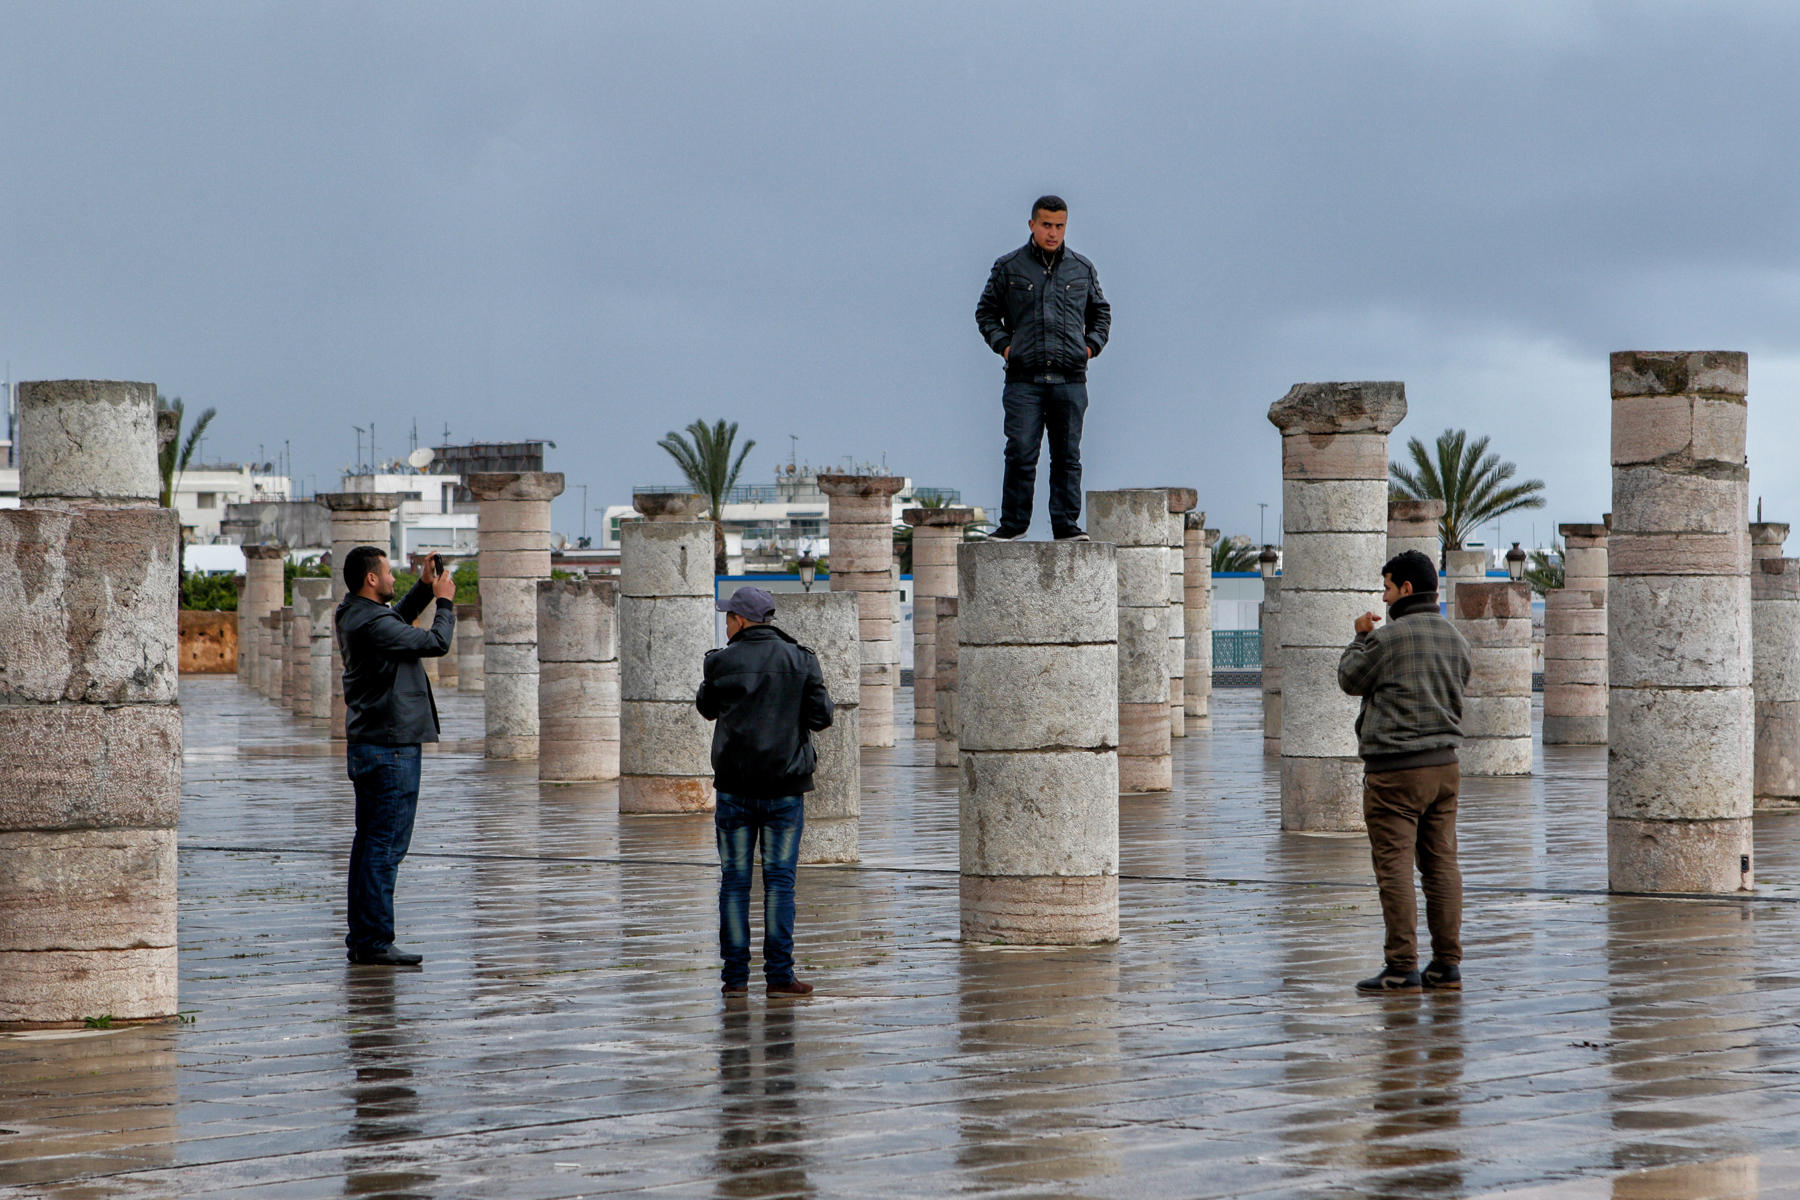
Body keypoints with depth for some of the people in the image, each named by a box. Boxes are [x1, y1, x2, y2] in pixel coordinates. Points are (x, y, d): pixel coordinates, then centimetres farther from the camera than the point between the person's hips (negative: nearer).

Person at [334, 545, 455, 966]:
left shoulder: (353, 616, 11)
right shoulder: (372, 624, -20)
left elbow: (398, 621, 31)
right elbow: (436, 643, -16)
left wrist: (425, 588, 21)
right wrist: (445, 602, 0)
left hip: (366, 743, 11)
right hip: (390, 746, -11)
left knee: (369, 841, 13)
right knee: (386, 844, -9)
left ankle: (361, 937, 17)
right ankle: (375, 942, -9)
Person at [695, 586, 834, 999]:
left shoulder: (722, 662, -3)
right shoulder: (800, 660, -1)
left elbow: (707, 707, 13)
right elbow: (821, 716, -2)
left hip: (734, 786, 0)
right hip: (785, 786, 0)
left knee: (734, 880, 5)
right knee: (779, 879, 3)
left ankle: (735, 974, 4)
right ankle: (779, 973, -1)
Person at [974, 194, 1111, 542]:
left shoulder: (1082, 270, 13)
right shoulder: (1008, 268, 7)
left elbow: (1101, 312, 26)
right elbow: (986, 311, 16)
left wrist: (1091, 344, 11)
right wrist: (1002, 344, 2)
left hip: (1070, 379, 2)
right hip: (1024, 378, -2)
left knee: (1067, 455, 2)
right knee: (1020, 453, -6)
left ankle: (1066, 524, 6)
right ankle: (1013, 523, 2)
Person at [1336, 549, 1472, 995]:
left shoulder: (1389, 638, -13)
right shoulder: (1455, 639, 9)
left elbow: (1350, 680, 0)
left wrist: (1361, 637, 16)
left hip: (1395, 769, -7)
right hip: (1445, 764, 7)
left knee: (1395, 867, -4)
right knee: (1442, 864, 9)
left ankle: (1402, 967, -6)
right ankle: (1447, 965, 9)